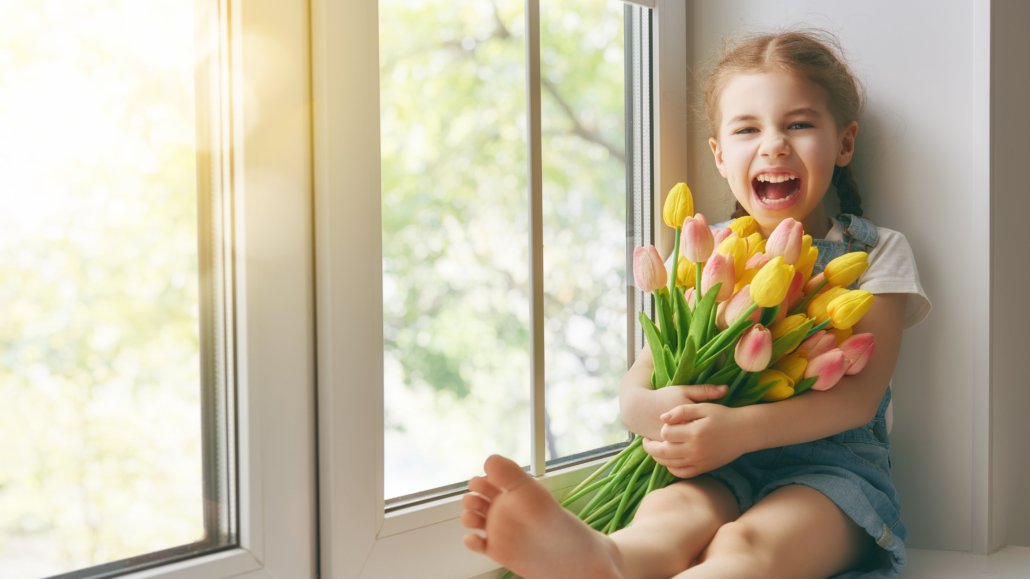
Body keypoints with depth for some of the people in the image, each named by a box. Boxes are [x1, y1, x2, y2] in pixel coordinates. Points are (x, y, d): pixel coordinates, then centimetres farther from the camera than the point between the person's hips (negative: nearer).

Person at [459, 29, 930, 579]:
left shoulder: (876, 251, 7)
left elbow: (860, 396, -6)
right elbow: (637, 380, 8)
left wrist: (740, 429, -24)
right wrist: (647, 408, -20)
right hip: (723, 469, 3)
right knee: (668, 512, -34)